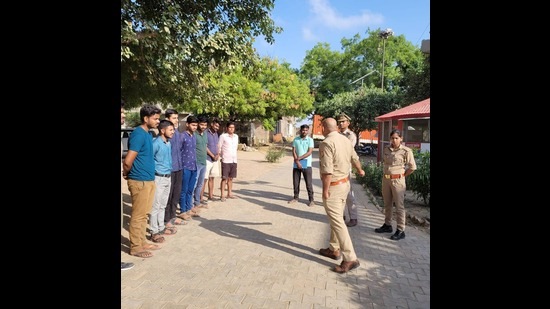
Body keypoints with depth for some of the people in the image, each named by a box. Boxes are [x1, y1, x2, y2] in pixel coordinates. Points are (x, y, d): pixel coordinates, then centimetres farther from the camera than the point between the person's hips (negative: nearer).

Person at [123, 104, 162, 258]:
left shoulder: (147, 134, 12)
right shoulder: (138, 134, -18)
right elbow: (128, 161, -22)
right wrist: (127, 173, -3)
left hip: (148, 180, 9)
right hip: (140, 181, -9)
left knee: (143, 214, 17)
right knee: (138, 215, 2)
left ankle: (142, 242, 29)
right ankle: (135, 247, 14)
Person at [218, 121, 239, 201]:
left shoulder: (236, 136, 10)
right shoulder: (223, 136, -7)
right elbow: (219, 147, -5)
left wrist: (233, 155, 12)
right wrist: (222, 156, -1)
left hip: (234, 160, 5)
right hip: (226, 161, -5)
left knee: (231, 178, 12)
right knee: (224, 178, -3)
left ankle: (229, 193, 21)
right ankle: (222, 195, 3)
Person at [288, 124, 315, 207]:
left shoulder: (310, 140, -1)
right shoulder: (295, 140, 7)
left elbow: (309, 152, -10)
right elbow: (293, 152, 1)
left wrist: (299, 158, -13)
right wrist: (297, 161, -11)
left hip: (306, 165, -3)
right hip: (296, 164, 3)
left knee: (309, 183, -1)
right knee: (295, 182, 8)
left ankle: (311, 199, 6)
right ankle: (295, 197, 22)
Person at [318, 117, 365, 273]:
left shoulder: (326, 143, -20)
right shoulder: (345, 139, 6)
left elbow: (327, 170, -26)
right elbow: (355, 158, 21)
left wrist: (325, 190, -17)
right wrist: (360, 171, 40)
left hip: (333, 186, -9)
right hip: (345, 183, 9)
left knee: (337, 222, -5)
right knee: (337, 218, 19)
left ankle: (350, 259, -2)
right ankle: (334, 249, 31)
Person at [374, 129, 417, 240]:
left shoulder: (406, 151, -11)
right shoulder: (386, 149, 5)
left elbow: (412, 167, -7)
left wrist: (402, 176, -1)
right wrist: (387, 173, 11)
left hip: (397, 181, -6)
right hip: (386, 179, 6)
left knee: (399, 206, 1)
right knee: (387, 204, 17)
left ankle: (400, 231, 10)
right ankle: (387, 225, 31)